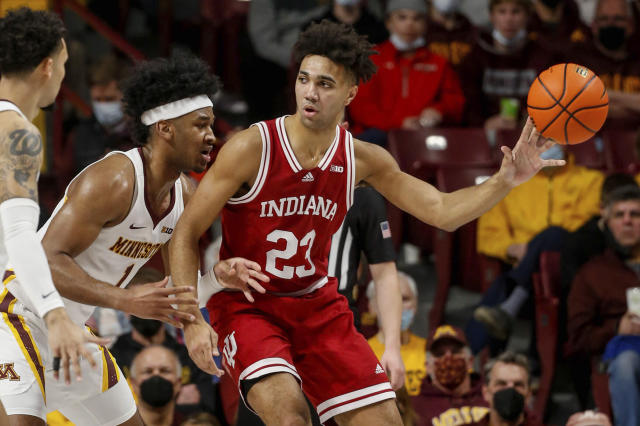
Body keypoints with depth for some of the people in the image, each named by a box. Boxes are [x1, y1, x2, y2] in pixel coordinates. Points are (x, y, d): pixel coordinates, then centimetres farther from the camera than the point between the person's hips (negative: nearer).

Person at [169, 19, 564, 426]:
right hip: (246, 305, -5)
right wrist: (192, 320, -25)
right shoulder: (251, 149, -18)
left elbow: (441, 212, 0)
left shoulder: (363, 160, -5)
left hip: (318, 305, 5)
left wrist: (504, 182, -17)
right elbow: (186, 234, -15)